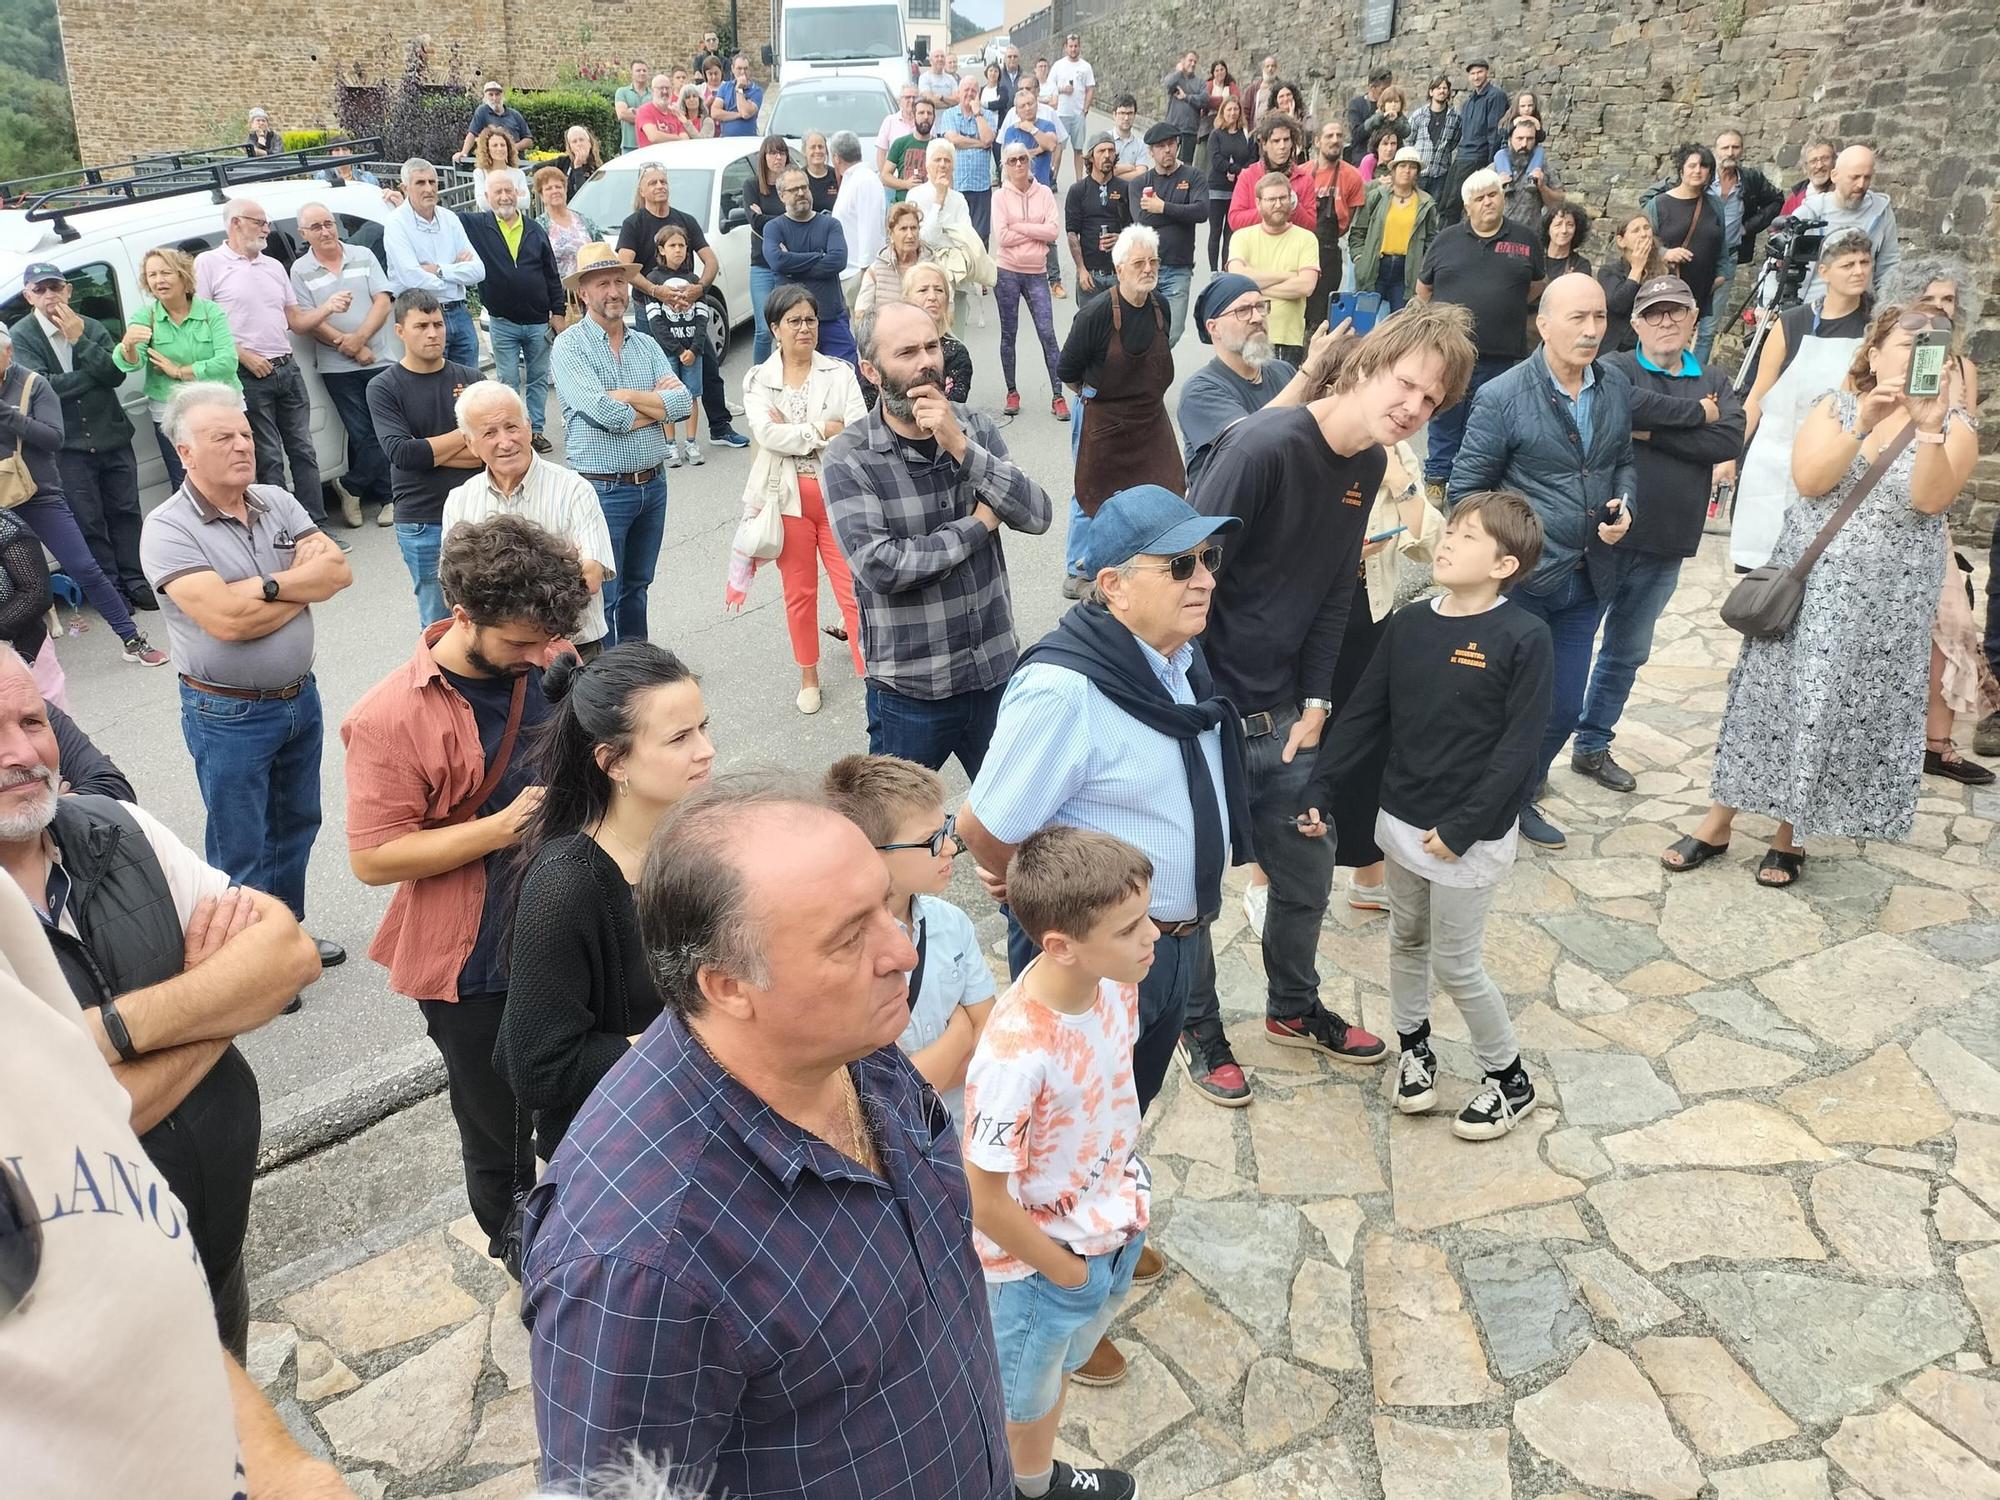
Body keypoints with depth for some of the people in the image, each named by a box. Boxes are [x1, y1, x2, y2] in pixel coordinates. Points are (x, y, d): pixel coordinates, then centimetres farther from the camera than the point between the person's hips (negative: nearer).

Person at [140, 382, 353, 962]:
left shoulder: (277, 503, 2)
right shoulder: (167, 529, -16)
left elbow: (339, 571, -9)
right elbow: (228, 620, -27)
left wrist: (267, 585, -21)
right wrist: (305, 583, -15)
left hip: (300, 697, 6)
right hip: (228, 716, -6)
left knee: (295, 824, 22)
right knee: (239, 850, 8)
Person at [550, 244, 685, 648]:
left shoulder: (646, 345, 9)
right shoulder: (570, 345, -8)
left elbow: (683, 403, -5)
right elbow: (603, 413, -21)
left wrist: (624, 396, -14)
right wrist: (658, 403, -7)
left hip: (653, 484, 6)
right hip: (603, 489, -6)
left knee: (636, 586, 20)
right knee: (602, 596, 1)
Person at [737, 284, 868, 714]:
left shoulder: (840, 372, 2)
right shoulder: (758, 379, 2)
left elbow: (860, 432, -10)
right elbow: (766, 433, -13)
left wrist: (792, 431, -14)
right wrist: (824, 429, -14)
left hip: (838, 495, -1)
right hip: (787, 498, 1)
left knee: (854, 592, -3)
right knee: (799, 593, 12)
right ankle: (808, 677, 28)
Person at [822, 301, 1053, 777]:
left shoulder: (974, 428, 0)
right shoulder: (848, 458, -14)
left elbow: (1036, 515, -10)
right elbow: (879, 566, -24)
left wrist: (960, 446, -22)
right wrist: (979, 525, -14)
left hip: (998, 672, 4)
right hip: (909, 692, -4)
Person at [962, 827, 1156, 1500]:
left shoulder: (1116, 982, -17)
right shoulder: (1017, 1056, -38)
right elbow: (985, 1204, -26)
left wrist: (1126, 1206, 6)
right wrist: (1069, 1275, -12)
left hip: (1111, 1233, 7)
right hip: (1040, 1264, -6)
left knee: (1059, 1367, 33)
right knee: (1023, 1404, 23)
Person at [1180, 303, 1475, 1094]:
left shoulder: (1368, 466, 3)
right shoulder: (1263, 446, -22)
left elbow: (1333, 594, 10)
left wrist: (1315, 702, 3)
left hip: (1282, 718, 7)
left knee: (1307, 877, 19)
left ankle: (1293, 1007, 44)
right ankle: (1197, 1026, 34)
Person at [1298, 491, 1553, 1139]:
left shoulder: (1524, 638, -15)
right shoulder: (1407, 625, 0)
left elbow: (1519, 748, -16)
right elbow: (1362, 715, 5)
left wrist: (1460, 829, -18)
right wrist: (1319, 790, 2)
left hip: (1469, 835, -5)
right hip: (1399, 819, 5)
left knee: (1455, 962, 5)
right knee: (1407, 939, 20)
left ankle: (1510, 1079, 27)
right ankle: (1413, 1045, 42)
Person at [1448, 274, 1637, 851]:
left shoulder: (1617, 392, 4)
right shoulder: (1502, 397, -13)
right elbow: (1466, 489, -8)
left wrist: (1624, 505, -1)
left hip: (1587, 581, 6)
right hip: (1521, 581, -6)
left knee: (1564, 708, 15)